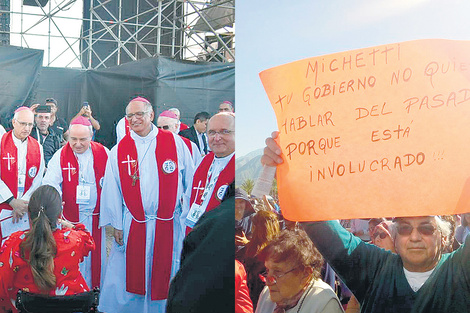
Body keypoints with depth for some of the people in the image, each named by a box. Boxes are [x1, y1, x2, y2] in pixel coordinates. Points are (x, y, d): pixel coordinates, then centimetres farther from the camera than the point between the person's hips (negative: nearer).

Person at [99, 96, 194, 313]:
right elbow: (111, 190, 5)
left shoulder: (176, 143, 0)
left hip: (169, 225, 0)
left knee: (165, 276, 7)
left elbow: (190, 181, 2)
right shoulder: (119, 151, 4)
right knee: (131, 276, 6)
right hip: (133, 225, 1)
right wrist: (116, 224, 1)